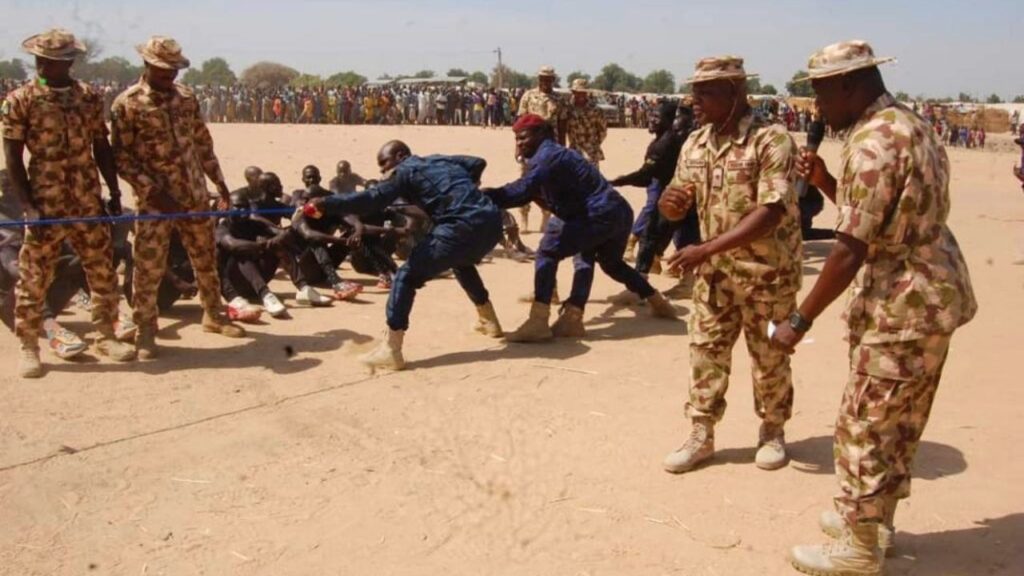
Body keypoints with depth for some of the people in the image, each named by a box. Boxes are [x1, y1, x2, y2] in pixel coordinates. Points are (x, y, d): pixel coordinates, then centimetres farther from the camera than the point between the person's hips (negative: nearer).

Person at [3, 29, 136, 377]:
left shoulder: (89, 97, 6)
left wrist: (114, 194, 7)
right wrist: (29, 207, -12)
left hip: (89, 202, 3)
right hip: (46, 205, -3)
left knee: (103, 272, 8)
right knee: (34, 278, 2)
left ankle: (106, 335, 23)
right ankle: (28, 347, 14)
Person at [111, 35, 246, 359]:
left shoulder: (186, 97, 7)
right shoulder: (128, 103, -8)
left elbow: (203, 143, 15)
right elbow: (121, 156, -9)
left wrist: (219, 181, 15)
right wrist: (152, 190, -17)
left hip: (195, 195, 5)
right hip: (155, 200, -5)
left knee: (206, 259, 13)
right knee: (149, 267, 0)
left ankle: (213, 315, 30)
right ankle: (146, 331, 14)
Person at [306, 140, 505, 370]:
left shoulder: (404, 171, 6)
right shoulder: (441, 161, 27)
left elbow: (372, 200, -6)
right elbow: (478, 162, 27)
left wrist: (327, 205, -7)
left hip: (462, 228, -8)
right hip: (492, 222, 8)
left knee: (407, 276, -3)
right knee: (462, 263, 38)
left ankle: (390, 350, -10)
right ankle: (489, 321, 46)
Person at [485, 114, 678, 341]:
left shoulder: (545, 155, -9)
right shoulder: (556, 153, 22)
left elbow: (522, 192, -23)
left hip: (600, 216, -10)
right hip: (619, 213, 10)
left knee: (547, 253, -11)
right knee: (611, 262, 33)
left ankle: (538, 323, -18)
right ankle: (658, 302, 45)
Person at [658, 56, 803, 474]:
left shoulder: (772, 140, -17)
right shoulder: (695, 143, 3)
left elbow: (770, 213, -25)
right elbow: (675, 210, 9)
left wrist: (706, 249, -30)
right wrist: (670, 201, -17)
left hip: (767, 272, -5)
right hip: (714, 271, 5)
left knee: (769, 357, 9)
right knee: (705, 351, 7)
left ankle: (772, 433, 29)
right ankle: (701, 436, 20)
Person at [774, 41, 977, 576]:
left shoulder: (873, 141, -20)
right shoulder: (910, 124, 12)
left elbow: (851, 250, -24)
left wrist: (799, 321, -18)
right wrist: (825, 181, 7)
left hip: (904, 305, -10)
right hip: (933, 294, 10)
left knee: (863, 427, 2)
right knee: (898, 422, 20)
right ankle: (876, 518, 36)